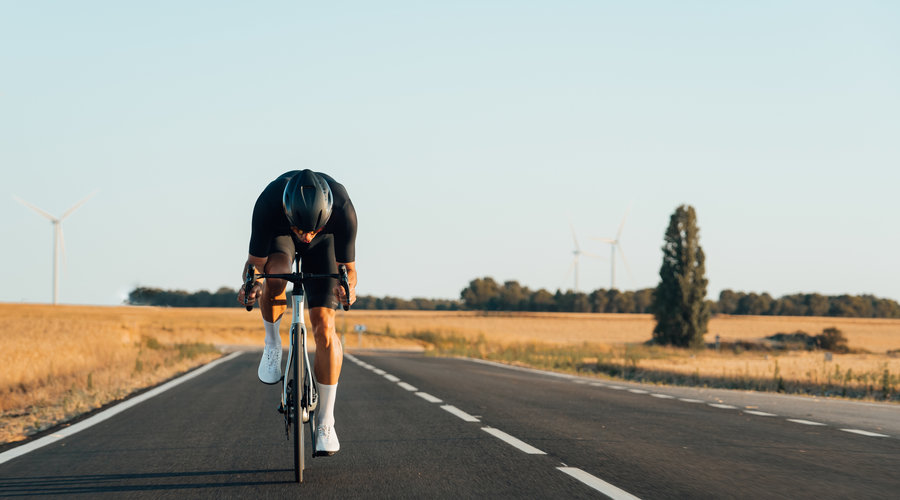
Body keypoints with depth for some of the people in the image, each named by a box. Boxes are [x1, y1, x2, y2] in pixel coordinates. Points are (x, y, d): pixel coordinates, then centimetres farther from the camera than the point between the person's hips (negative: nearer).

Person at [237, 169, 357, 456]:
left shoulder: (342, 209, -40)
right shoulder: (268, 204, -41)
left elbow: (348, 268, -28)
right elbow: (255, 263, -29)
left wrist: (347, 287, -50)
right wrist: (250, 284, -50)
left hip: (324, 243, 0)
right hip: (279, 235, 0)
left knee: (324, 327, -14)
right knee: (275, 273, -36)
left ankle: (325, 423, -5)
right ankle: (272, 345, -6)